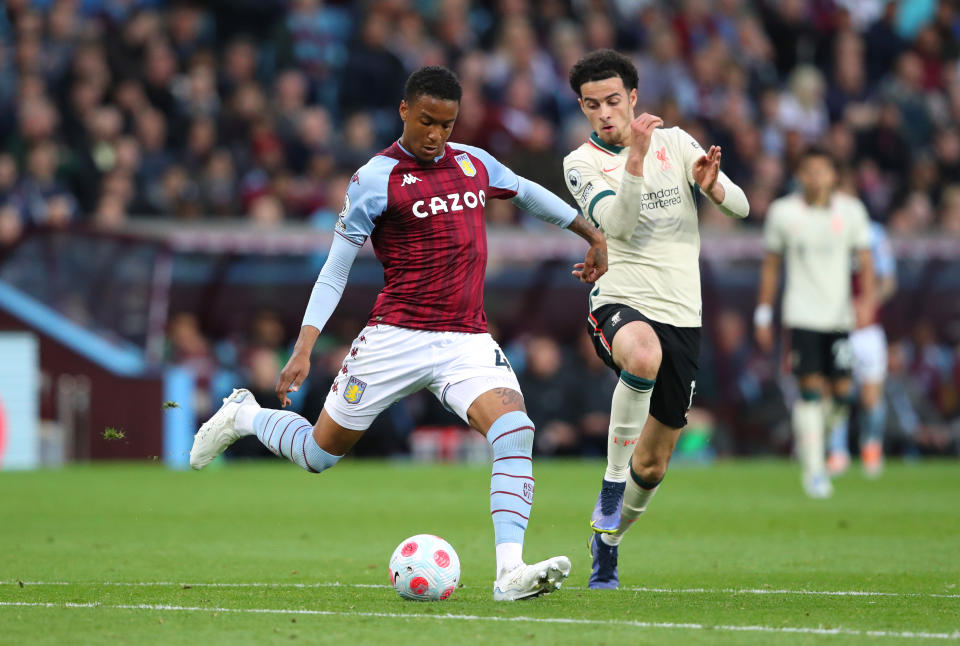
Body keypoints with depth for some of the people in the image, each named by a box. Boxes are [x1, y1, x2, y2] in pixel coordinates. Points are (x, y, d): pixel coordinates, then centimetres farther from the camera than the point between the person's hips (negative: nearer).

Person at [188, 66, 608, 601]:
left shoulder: (474, 164, 11)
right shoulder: (376, 178, -5)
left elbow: (530, 194, 32)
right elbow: (335, 271, -2)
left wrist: (595, 237, 37)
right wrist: (304, 349, -10)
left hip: (468, 339, 4)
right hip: (396, 337, -3)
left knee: (516, 430, -23)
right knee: (319, 453, 7)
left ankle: (511, 573, -30)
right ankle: (244, 417, 40)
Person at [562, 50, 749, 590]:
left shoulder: (675, 141, 9)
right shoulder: (582, 162, 0)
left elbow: (741, 207, 7)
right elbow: (618, 223, -17)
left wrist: (712, 186, -15)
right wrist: (635, 157, -29)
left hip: (683, 316, 4)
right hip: (621, 303, -3)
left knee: (652, 465, 7)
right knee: (643, 354, -42)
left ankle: (607, 540, 34)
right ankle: (612, 483, -28)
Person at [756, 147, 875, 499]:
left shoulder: (851, 211, 2)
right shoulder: (783, 212, 1)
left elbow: (864, 259, 6)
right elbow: (771, 264, 9)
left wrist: (866, 298, -11)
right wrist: (763, 314, 8)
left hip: (840, 312, 2)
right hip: (802, 314, -2)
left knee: (842, 392, -2)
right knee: (810, 388, -11)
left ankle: (808, 430, 31)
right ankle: (814, 470, -7)